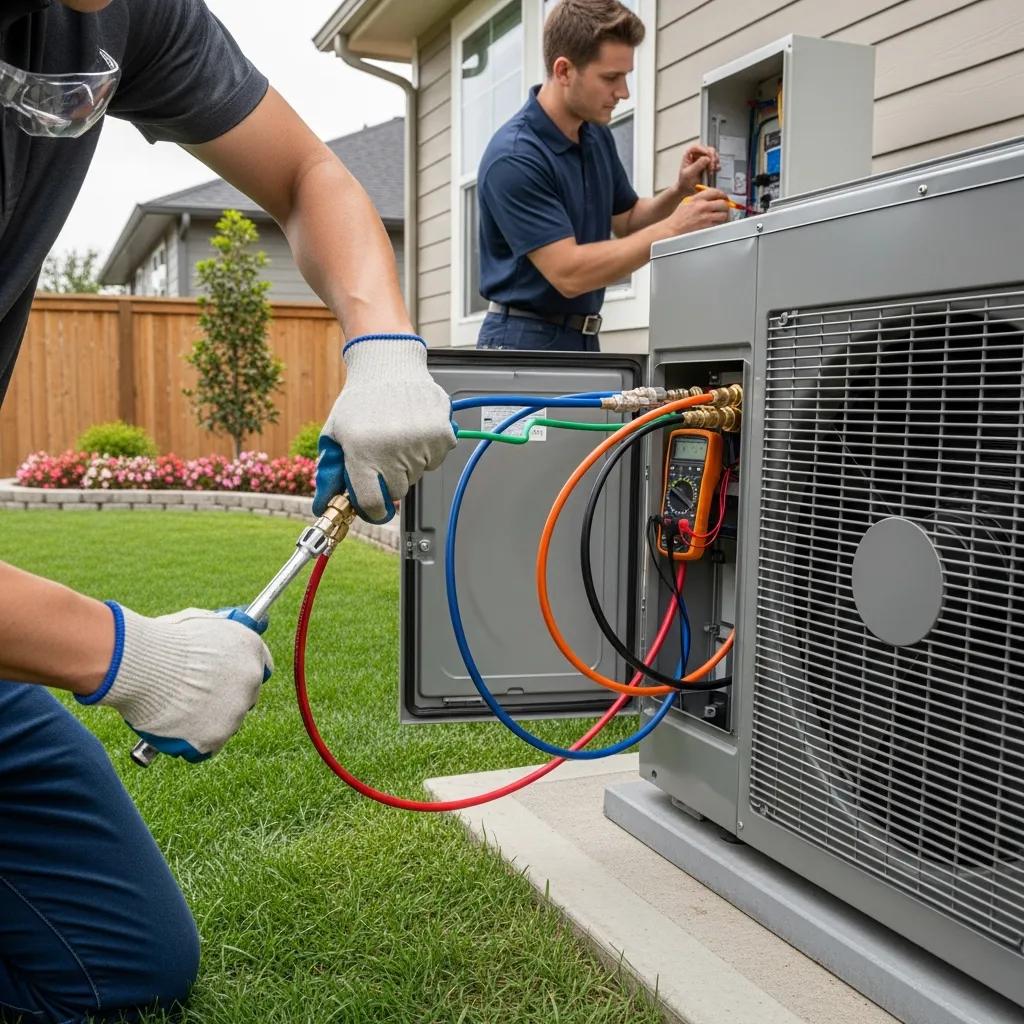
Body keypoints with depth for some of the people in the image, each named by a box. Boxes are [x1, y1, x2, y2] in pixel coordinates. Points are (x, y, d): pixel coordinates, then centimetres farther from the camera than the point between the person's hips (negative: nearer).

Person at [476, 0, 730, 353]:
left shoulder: (597, 136, 6)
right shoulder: (513, 158, -20)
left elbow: (625, 221, 19)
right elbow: (569, 273, -25)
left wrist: (678, 191, 0)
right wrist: (672, 228, -22)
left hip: (583, 340, 8)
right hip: (524, 342, -8)